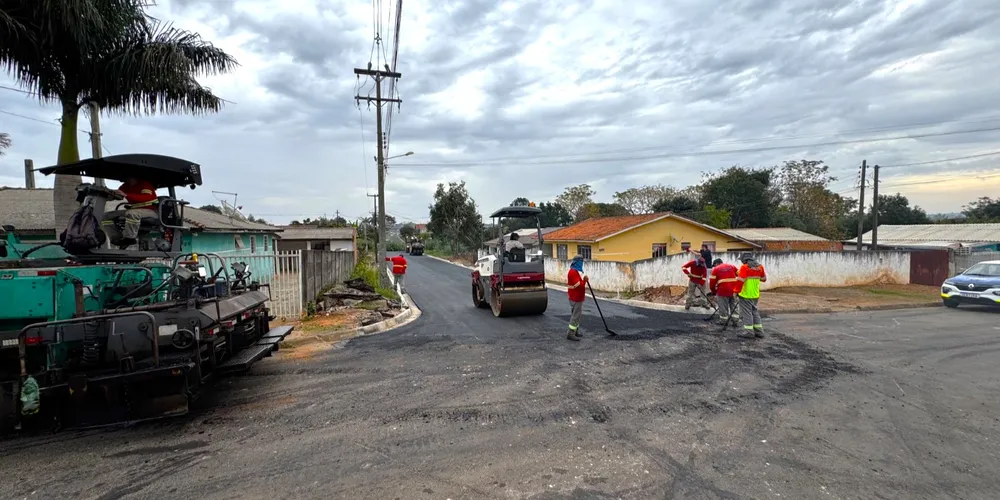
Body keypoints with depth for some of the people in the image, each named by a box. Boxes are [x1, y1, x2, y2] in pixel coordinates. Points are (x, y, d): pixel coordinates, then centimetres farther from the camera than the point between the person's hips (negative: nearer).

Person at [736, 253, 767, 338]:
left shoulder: (744, 267, -15)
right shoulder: (759, 267, 6)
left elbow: (740, 281, -19)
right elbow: (764, 279, 17)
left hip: (746, 295, -7)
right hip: (756, 295, 7)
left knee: (747, 313, 0)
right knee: (755, 312, 17)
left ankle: (749, 332, 1)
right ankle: (759, 331, 19)